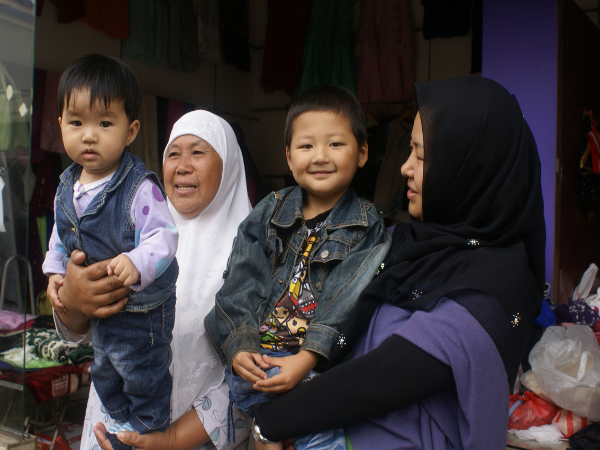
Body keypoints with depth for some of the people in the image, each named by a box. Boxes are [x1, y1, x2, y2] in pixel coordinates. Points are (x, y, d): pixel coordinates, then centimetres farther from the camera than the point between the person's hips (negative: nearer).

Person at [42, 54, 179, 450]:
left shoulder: (140, 188, -26)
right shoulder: (67, 186, -2)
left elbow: (163, 237, -30)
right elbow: (61, 236, 13)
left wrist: (138, 264, -46)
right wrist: (55, 272, 3)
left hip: (142, 307, -8)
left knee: (145, 378, 13)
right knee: (105, 373, 28)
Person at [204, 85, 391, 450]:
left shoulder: (368, 229, 2)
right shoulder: (268, 214, 11)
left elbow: (346, 301, -9)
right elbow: (241, 283, 4)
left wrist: (307, 358, -20)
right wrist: (238, 345, -9)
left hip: (321, 361, -3)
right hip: (256, 356, 3)